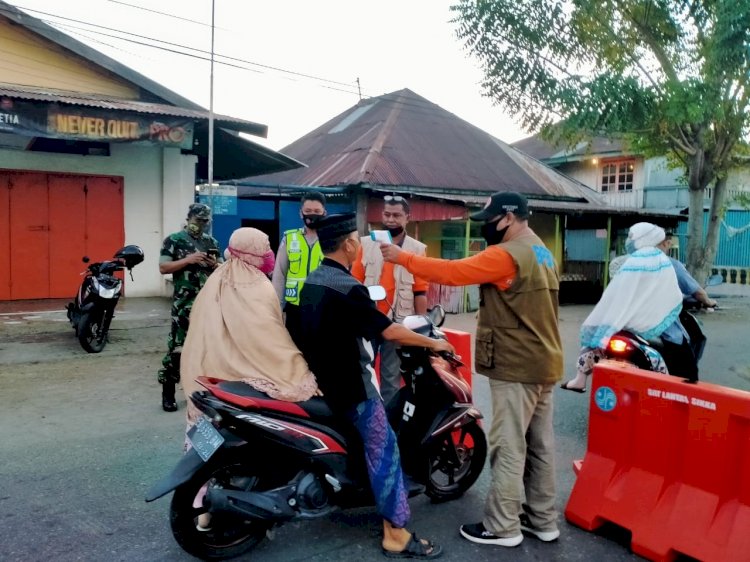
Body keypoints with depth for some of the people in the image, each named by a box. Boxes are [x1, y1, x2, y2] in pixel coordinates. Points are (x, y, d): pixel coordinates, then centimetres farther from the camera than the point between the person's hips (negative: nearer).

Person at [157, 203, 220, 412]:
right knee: (177, 348, -7)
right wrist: (188, 260, -18)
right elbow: (163, 268, -7)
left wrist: (215, 265, -4)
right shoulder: (174, 240, -1)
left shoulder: (212, 242, 14)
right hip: (184, 304, -5)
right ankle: (168, 392, 5)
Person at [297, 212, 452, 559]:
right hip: (352, 386, -9)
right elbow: (389, 331, -21)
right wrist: (433, 343, -9)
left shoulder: (311, 281, 6)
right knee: (384, 452, -3)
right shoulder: (347, 288, -23)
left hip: (322, 380, 10)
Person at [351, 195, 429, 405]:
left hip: (398, 322, -1)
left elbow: (420, 292, -1)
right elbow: (354, 283, 6)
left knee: (391, 376, 8)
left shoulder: (416, 249, -1)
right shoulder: (367, 244, 4)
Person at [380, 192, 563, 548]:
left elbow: (453, 272, -20)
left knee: (508, 447, -2)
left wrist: (403, 258, -12)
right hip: (542, 362, 10)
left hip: (517, 366, -10)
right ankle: (541, 519, 26)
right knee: (539, 444, 15)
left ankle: (502, 527, 8)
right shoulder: (540, 252, 15)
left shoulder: (507, 255, -17)